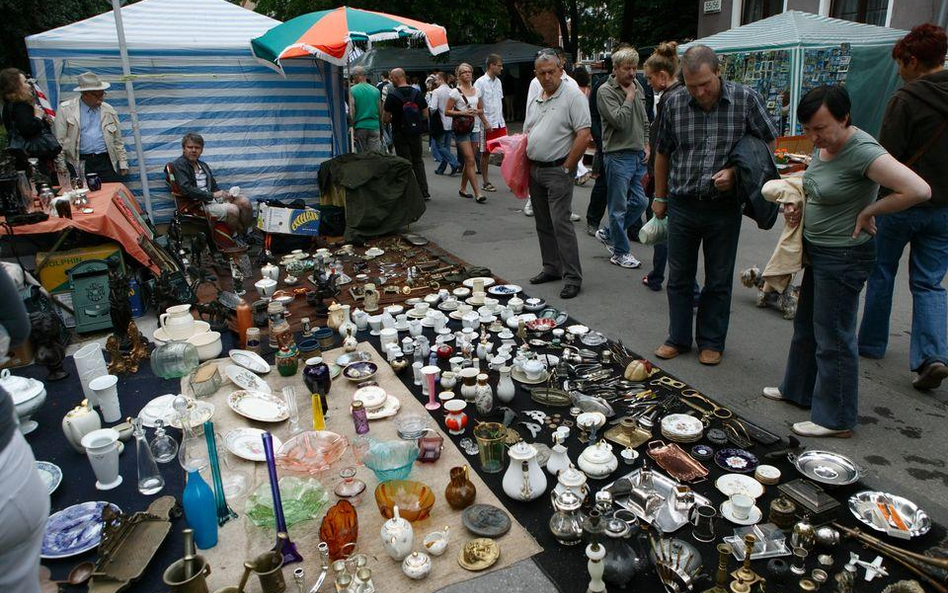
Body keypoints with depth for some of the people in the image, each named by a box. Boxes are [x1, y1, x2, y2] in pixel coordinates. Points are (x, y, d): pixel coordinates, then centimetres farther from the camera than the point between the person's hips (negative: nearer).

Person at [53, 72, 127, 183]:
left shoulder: (109, 110, 13)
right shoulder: (66, 109, 3)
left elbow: (118, 140, 16)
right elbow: (59, 140, 3)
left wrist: (123, 163, 9)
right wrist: (61, 166, -1)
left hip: (106, 161, 2)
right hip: (79, 162, -2)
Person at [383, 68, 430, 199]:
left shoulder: (392, 95, -11)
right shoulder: (417, 93, 1)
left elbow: (386, 118, -9)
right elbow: (425, 115, 4)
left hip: (400, 133, -4)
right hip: (416, 133, 4)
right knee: (418, 161, 15)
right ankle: (424, 192, 13)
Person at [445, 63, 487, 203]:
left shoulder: (476, 91, 11)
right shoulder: (455, 92, -4)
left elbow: (481, 110, 23)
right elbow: (447, 111, -6)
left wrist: (477, 111, 4)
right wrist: (462, 113, -16)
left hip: (474, 129, 5)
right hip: (461, 130, -5)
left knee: (468, 161, 9)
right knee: (470, 161, -11)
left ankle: (462, 189, 23)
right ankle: (477, 193, -11)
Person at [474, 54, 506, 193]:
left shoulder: (498, 81, 12)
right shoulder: (480, 82, -9)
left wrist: (502, 120, 14)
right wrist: (485, 123, -18)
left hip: (500, 123, 6)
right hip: (487, 124, -6)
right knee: (485, 153, 4)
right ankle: (485, 182, 13)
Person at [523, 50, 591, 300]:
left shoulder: (573, 96, -8)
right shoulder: (534, 101, 15)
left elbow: (584, 136, -15)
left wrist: (566, 168, -14)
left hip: (557, 170, -7)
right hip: (534, 170, 8)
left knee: (560, 223, -11)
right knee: (543, 223, 12)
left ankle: (572, 277, -6)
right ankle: (551, 268, 23)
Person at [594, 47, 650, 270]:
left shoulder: (638, 87, 13)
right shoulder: (606, 91, -9)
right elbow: (619, 120, -21)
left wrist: (646, 145, 13)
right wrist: (629, 97, -10)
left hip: (638, 154, 7)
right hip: (618, 155, -7)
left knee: (640, 201, 9)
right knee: (619, 207, 1)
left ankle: (608, 233, 26)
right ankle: (620, 252, 13)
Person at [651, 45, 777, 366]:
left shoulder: (746, 99, -7)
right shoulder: (675, 104, -2)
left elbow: (768, 143, 2)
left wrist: (736, 171, -14)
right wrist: (660, 197, 13)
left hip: (724, 206, -1)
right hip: (682, 204, 2)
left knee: (719, 280, 9)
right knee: (679, 277, 10)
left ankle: (711, 342, 24)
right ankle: (678, 338, 25)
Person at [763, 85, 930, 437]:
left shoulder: (863, 152, -24)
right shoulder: (822, 145, 3)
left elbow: (919, 190, -32)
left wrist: (868, 212, -21)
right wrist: (798, 206, 2)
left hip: (843, 258, -10)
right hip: (818, 251, 10)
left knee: (833, 338, 0)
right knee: (806, 326, 22)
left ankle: (836, 420, 14)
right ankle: (799, 390, 40)